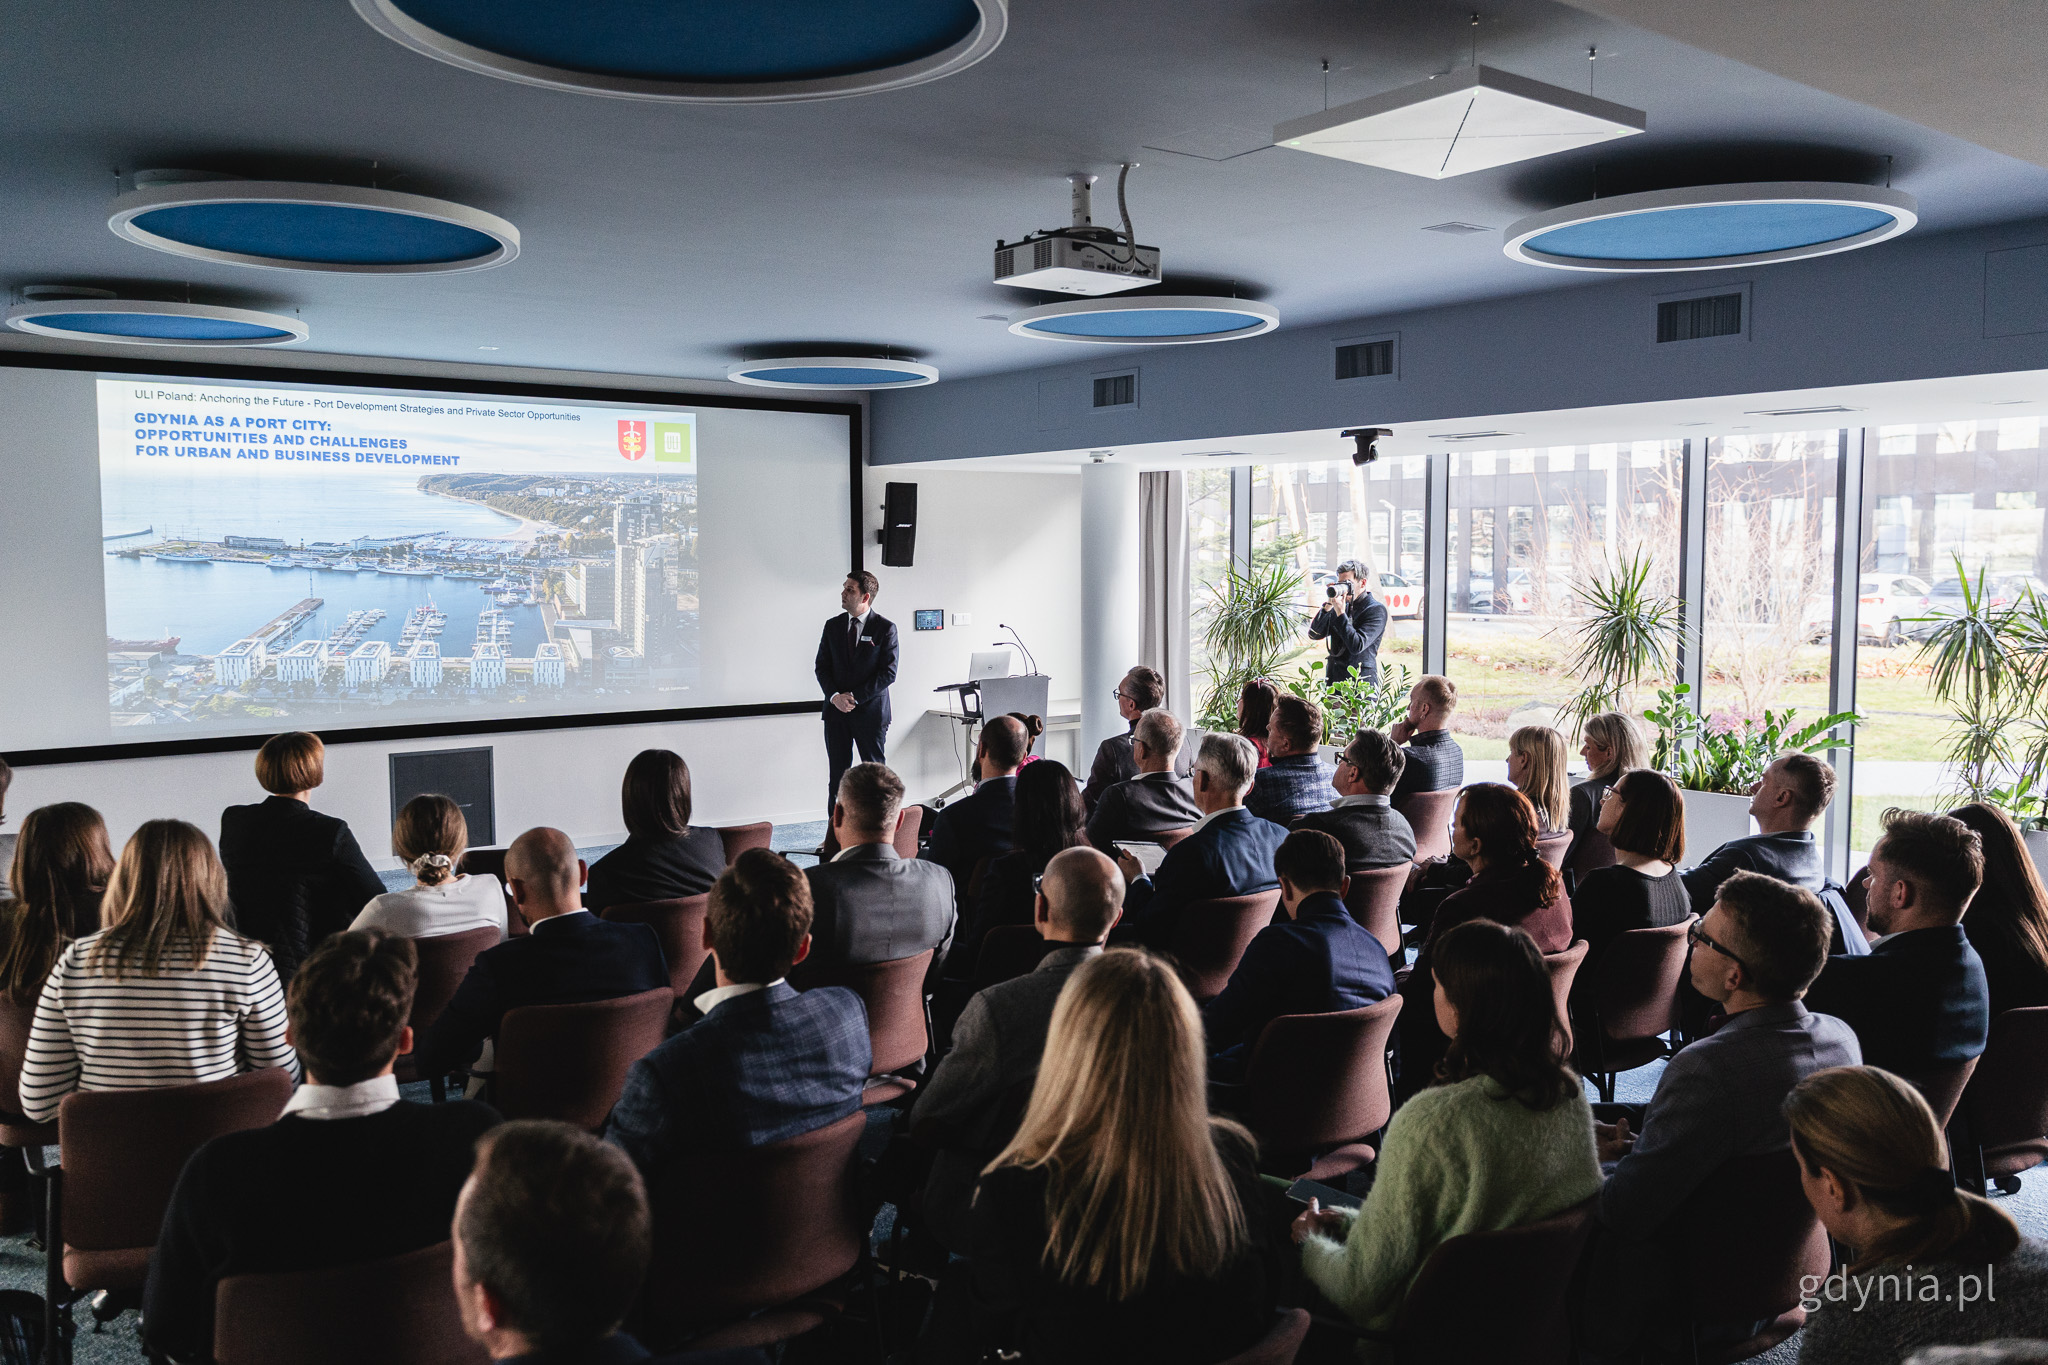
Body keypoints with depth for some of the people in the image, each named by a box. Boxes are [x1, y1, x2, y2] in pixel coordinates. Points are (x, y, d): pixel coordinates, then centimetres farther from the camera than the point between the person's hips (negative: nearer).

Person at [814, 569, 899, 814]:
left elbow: (888, 672, -9)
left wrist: (855, 697, -14)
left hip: (870, 711, -3)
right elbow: (822, 666, 8)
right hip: (836, 711, 4)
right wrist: (835, 696, -10)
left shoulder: (885, 628, -6)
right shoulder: (833, 626, 7)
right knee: (838, 773, 6)